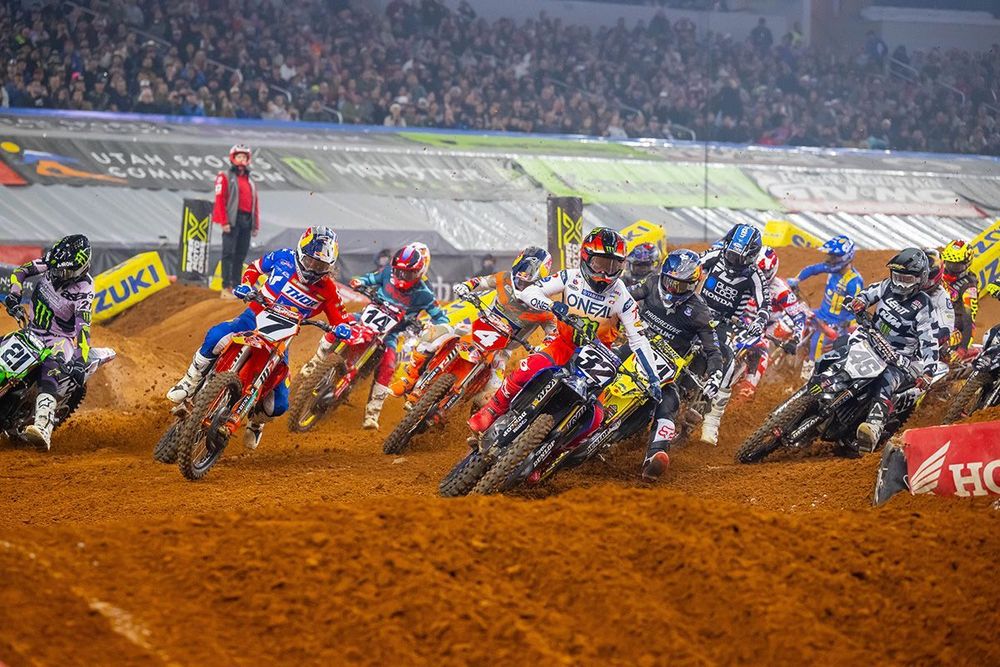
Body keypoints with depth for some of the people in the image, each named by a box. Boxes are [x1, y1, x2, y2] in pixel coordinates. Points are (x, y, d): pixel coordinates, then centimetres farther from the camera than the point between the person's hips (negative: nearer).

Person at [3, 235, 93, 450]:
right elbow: (21, 271, 5)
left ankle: (44, 428, -57)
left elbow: (83, 328, -32)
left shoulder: (83, 289, -24)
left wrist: (80, 361, -43)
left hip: (61, 339, -8)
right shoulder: (51, 264, -8)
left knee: (49, 372, -36)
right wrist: (14, 296, -12)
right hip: (33, 333, 8)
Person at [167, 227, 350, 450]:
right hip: (255, 317, 0)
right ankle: (190, 382, -13)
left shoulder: (327, 290, -7)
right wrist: (245, 285, -8)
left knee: (279, 404, -8)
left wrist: (343, 329, -26)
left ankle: (256, 422, 29)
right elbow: (256, 266, 13)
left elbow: (340, 318, 0)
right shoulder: (284, 257, -4)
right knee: (216, 336, -35)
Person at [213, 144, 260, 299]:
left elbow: (255, 204, 21)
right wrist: (224, 222, -15)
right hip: (233, 220, -6)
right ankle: (226, 288, -11)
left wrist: (256, 225, 15)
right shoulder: (226, 177, 1)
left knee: (241, 256, 7)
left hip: (247, 221, 6)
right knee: (229, 254, -9)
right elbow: (220, 200, -7)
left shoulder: (250, 181, 21)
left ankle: (236, 286, 10)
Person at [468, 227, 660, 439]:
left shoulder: (622, 298, -13)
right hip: (564, 344, 0)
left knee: (593, 417, -21)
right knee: (527, 371, -30)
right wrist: (552, 305, -34)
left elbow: (638, 339, -12)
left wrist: (652, 378, -21)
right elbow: (528, 292, -12)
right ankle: (490, 412, -8)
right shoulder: (571, 278, -10)